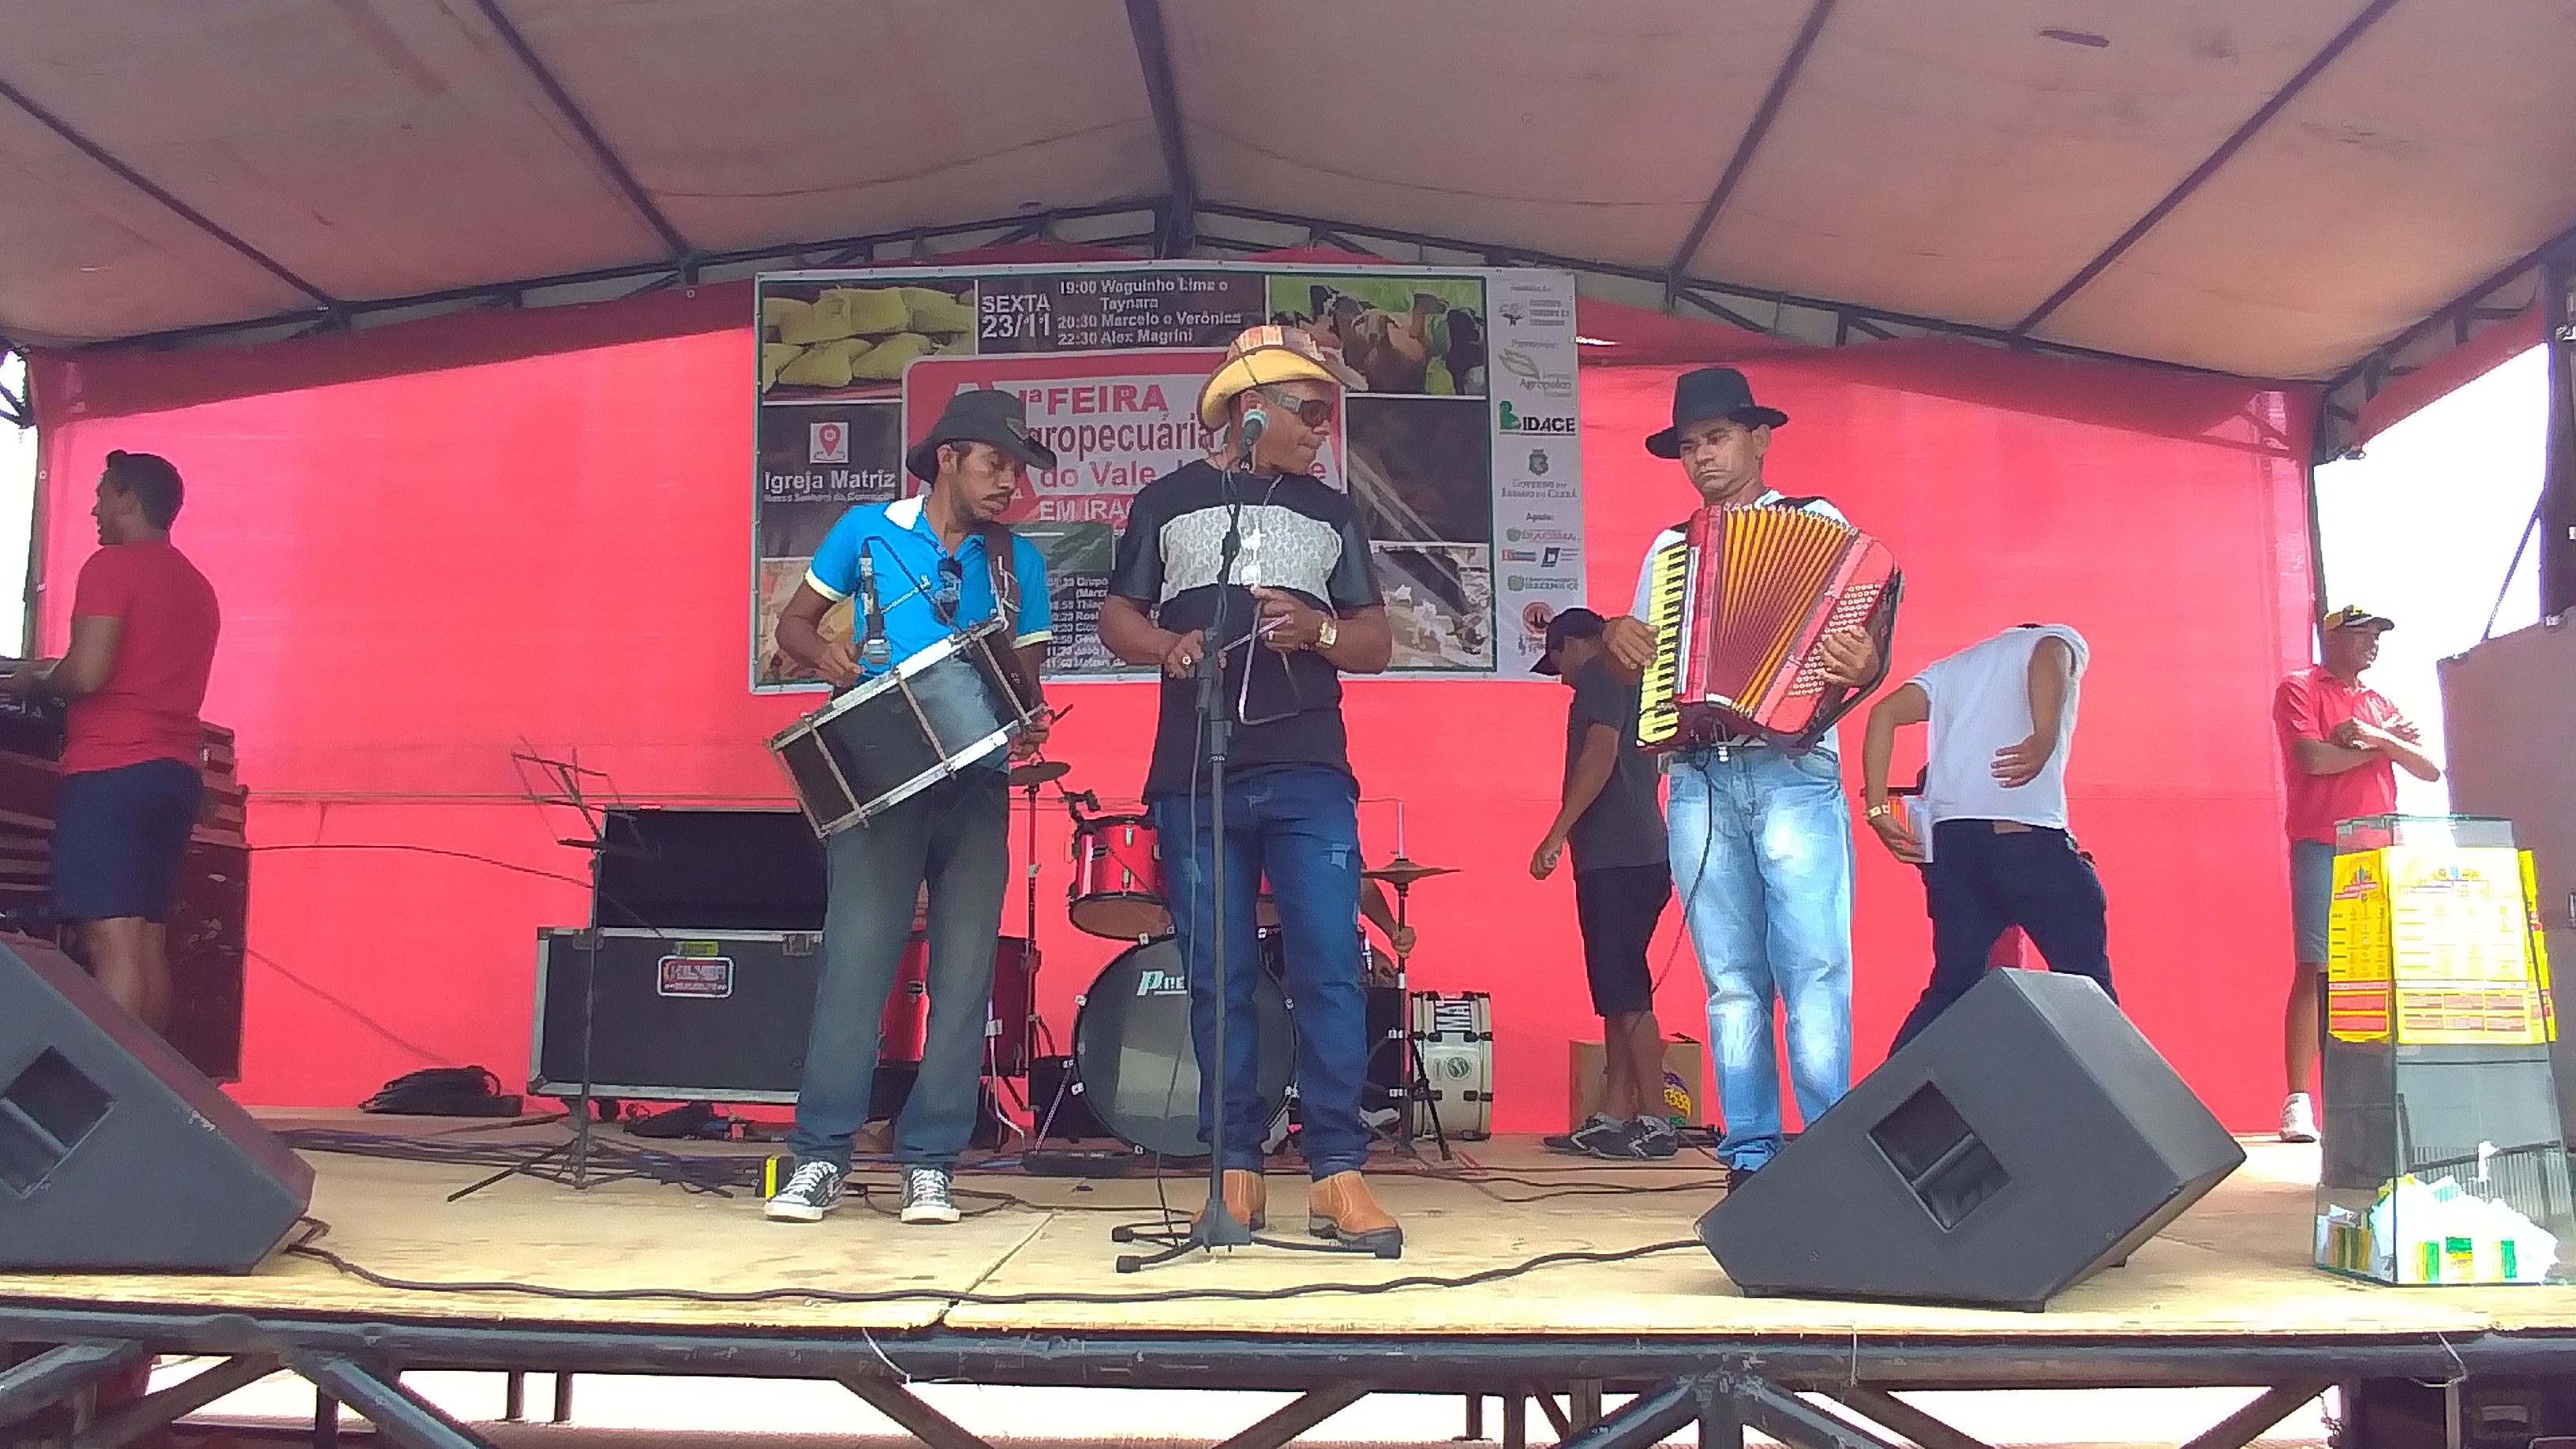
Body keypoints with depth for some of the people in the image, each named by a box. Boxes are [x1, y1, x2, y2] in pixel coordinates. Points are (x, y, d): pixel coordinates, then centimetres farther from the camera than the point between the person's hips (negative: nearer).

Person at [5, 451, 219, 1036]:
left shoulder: (111, 565, -5)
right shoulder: (197, 587, 19)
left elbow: (87, 673, -15)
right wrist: (54, 678, 26)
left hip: (112, 769, -8)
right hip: (174, 771, 8)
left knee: (111, 941, -12)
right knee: (149, 942, 6)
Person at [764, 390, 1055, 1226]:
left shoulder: (1018, 562, 12)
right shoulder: (868, 530, 6)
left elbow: (1026, 675, 12)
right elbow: (794, 623, 12)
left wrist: (1029, 725, -9)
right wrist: (826, 657, -10)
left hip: (976, 784, 2)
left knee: (965, 968, -1)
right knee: (855, 954, -9)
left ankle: (930, 1162, 7)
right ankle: (820, 1155, 0)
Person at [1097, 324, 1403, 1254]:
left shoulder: (1330, 512, 15)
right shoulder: (1166, 501, 12)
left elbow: (1377, 642, 13)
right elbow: (1116, 618, 12)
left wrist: (1318, 630, -8)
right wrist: (1168, 647, -9)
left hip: (1309, 776, 1)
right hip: (1193, 778, 0)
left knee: (1328, 970, -7)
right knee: (1218, 980, 3)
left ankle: (1337, 1174, -1)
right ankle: (1237, 1169, 12)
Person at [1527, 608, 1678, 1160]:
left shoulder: (1601, 675, -3)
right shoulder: (1628, 682, 25)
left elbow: (1600, 753, -16)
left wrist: (1556, 836, -17)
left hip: (1617, 860, -10)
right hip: (1626, 860, 10)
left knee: (1625, 994, -10)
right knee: (1616, 995, 8)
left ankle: (1656, 1122, -9)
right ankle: (1612, 1119, 9)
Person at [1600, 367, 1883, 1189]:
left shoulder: (1818, 523, 10)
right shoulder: (1668, 547, 21)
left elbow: (1861, 640, 2)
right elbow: (1639, 662, 24)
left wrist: (1863, 667, -20)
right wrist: (1616, 637, 3)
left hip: (1793, 775, -3)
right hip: (1697, 784, 4)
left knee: (1814, 972, -9)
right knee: (1732, 983, 3)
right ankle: (1750, 1157, 7)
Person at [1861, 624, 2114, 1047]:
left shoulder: (1949, 667, 30)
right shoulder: (2061, 639, 17)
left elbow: (1884, 713, 11)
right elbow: (2048, 653, -10)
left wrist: (1878, 809, 5)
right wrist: (2044, 739, -26)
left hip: (1947, 840, 5)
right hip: (2029, 836, -5)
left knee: (1952, 985, 11)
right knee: (2087, 985, 2)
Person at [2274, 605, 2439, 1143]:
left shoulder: (2380, 704, 22)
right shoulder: (2299, 690, 4)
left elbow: (2430, 769, 12)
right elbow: (2313, 759, -12)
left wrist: (2378, 738, -6)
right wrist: (2384, 743, 2)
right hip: (2323, 850, -6)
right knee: (2314, 971, -10)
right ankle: (2299, 1101, -11)